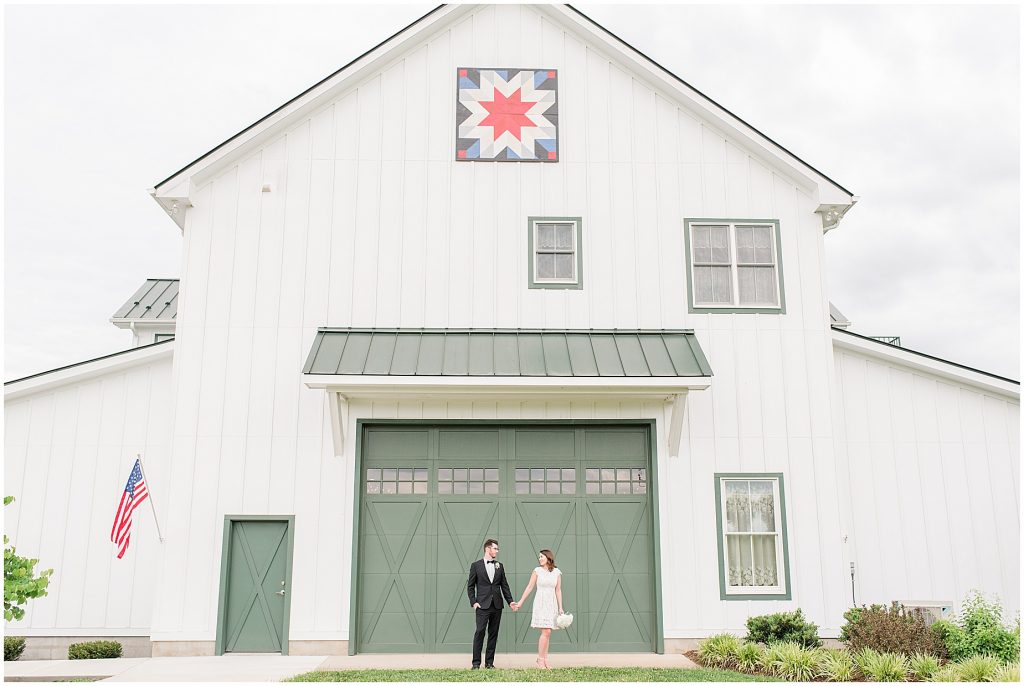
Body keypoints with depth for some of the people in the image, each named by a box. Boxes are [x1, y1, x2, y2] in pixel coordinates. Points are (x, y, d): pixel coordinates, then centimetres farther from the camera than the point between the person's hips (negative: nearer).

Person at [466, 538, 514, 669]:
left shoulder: (499, 566, 12)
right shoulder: (476, 565, 2)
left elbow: (504, 585, 13)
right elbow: (470, 586, 3)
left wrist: (510, 601, 5)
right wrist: (473, 602, -6)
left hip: (497, 605, 4)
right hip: (482, 605, -4)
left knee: (493, 634, 5)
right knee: (480, 632, -9)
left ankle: (489, 662, 11)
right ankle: (476, 662, -3)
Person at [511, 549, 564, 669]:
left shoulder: (557, 572, 6)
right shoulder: (537, 571, 0)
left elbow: (558, 591, 8)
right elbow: (529, 587, 2)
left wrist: (560, 608, 3)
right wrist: (520, 603, 1)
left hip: (552, 604, 3)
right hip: (540, 603, -3)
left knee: (547, 633, 3)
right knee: (546, 632, -12)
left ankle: (544, 660, 8)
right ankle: (540, 659, -6)